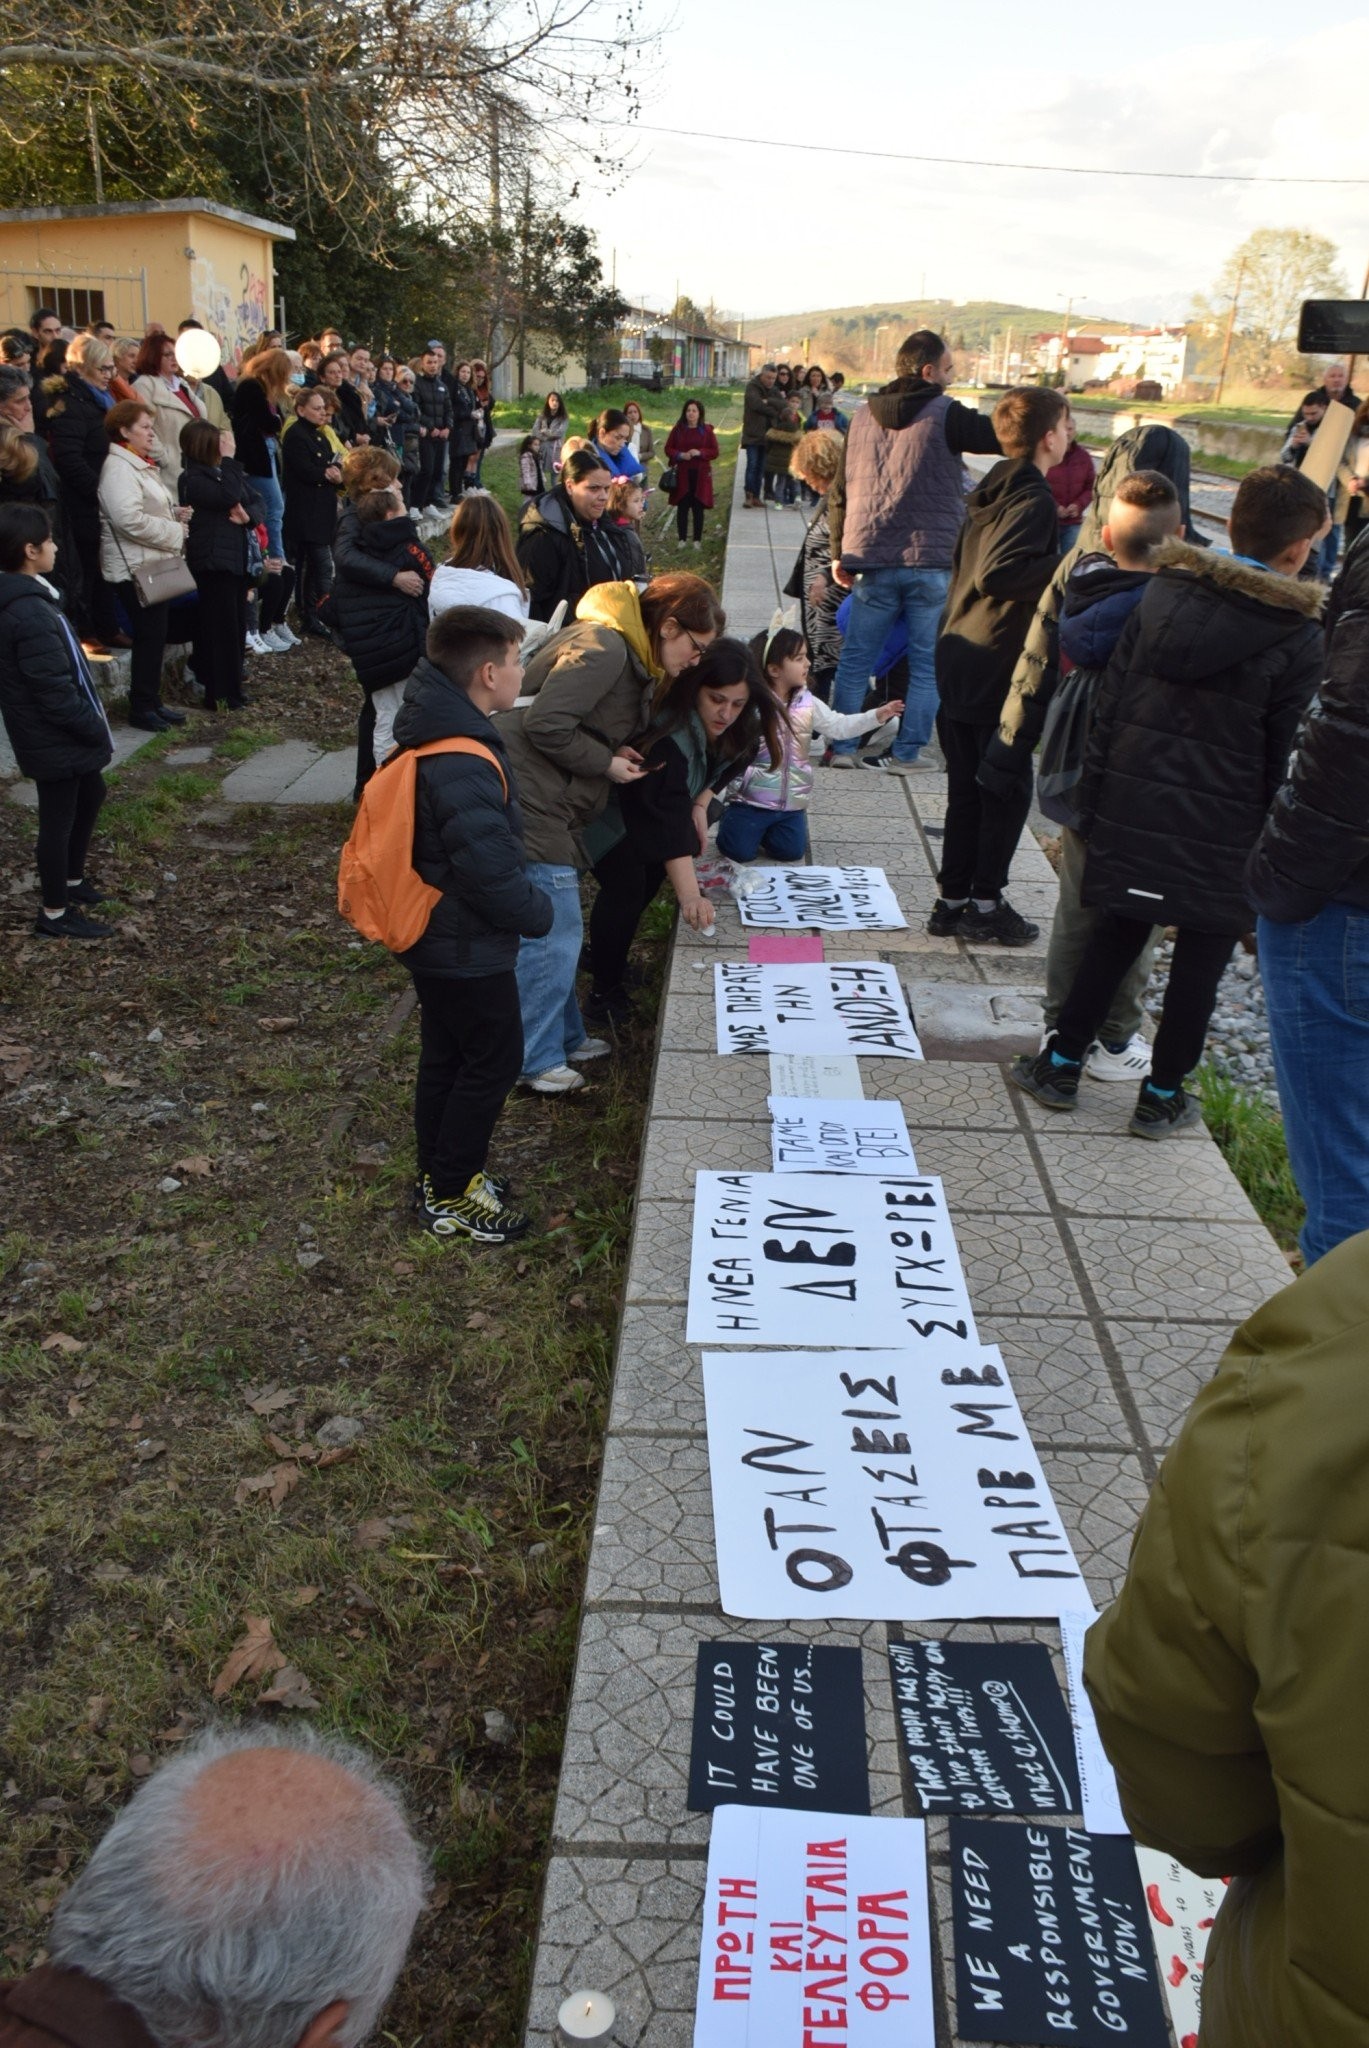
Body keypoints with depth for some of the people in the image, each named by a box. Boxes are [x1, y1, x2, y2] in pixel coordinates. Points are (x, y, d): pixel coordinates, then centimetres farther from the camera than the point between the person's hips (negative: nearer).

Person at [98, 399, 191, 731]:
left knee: (155, 637, 13)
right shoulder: (119, 468, -16)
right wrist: (176, 532, -18)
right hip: (135, 567, -10)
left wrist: (174, 513, 10)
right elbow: (130, 519, -28)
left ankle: (153, 701, 21)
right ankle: (141, 708, 2)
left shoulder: (141, 464, 18)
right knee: (149, 638, -6)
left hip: (153, 564, 10)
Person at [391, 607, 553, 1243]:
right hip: (468, 949, -10)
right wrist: (539, 914, -10)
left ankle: (440, 1175, 37)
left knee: (447, 1056, 21)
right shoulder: (463, 768, -30)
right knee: (494, 1060, 5)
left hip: (435, 938, 10)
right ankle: (450, 1198, 17)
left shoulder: (435, 734, 3)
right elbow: (491, 870, -28)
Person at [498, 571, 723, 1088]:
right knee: (552, 931, -5)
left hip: (548, 802, 11)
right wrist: (608, 763, -14)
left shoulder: (631, 657, 15)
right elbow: (545, 724, -24)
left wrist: (619, 753, 4)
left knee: (557, 929, 18)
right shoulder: (603, 648, -19)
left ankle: (564, 1037, 31)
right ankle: (534, 1060, 6)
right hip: (529, 798, -11)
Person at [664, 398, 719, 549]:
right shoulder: (678, 429, 3)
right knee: (682, 507, 2)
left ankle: (697, 540, 9)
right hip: (682, 474, 1)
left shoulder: (707, 430, 2)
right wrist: (681, 455, -13)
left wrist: (700, 453, -15)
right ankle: (682, 539, 10)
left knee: (698, 507, 2)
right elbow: (668, 449, 6)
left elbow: (714, 452, 2)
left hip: (700, 474, -1)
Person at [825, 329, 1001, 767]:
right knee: (927, 664, 6)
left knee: (855, 660, 11)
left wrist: (840, 552, 19)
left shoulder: (863, 417, 11)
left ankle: (841, 746, 10)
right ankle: (907, 753, 6)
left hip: (871, 558, 4)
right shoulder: (946, 414, -6)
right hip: (931, 561, -4)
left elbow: (840, 491, 14)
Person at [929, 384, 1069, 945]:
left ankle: (952, 900, 20)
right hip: (999, 668, -8)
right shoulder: (1033, 499, -13)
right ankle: (985, 905, 10)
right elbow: (999, 574, -27)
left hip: (959, 661, 8)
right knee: (1007, 791, 3)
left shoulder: (993, 491, 13)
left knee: (967, 789, 14)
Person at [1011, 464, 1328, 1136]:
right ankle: (1161, 1094, 20)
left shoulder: (1162, 594, 1)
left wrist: (1092, 804, 8)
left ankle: (1061, 1063, 24)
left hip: (1133, 811, 4)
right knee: (1201, 957, 11)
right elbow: (1285, 761, -8)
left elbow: (1108, 708, 2)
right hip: (1226, 835, -3)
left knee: (1114, 936, 17)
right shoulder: (1299, 638, -9)